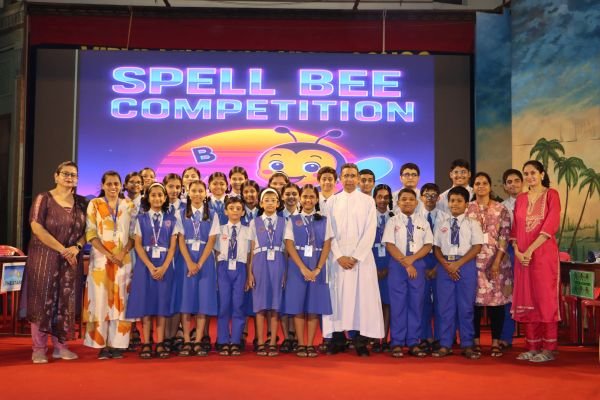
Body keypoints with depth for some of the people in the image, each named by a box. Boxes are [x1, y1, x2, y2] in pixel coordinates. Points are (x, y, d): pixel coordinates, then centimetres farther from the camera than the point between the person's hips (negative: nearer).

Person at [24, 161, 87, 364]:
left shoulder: (81, 202, 9)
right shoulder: (44, 199, -3)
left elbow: (87, 230, 8)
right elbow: (37, 228, -12)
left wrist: (77, 247, -13)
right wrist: (62, 250, -16)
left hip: (72, 259, 4)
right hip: (45, 257, -4)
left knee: (66, 302, 5)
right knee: (43, 301, -2)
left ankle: (60, 346, 14)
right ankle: (39, 348, 5)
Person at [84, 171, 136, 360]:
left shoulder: (129, 206, 8)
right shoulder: (94, 204, 4)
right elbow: (90, 233, -3)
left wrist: (123, 252, -12)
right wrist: (108, 254, -13)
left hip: (124, 260, 1)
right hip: (100, 259, -1)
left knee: (120, 301, 1)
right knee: (100, 300, -3)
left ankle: (117, 344, 5)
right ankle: (101, 344, 3)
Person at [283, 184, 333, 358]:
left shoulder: (324, 221, 7)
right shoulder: (293, 220, 5)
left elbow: (327, 246, 2)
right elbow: (289, 245, -3)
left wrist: (317, 269, -10)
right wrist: (303, 268, -14)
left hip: (317, 268, 1)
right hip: (297, 268, -1)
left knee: (314, 307, 2)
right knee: (298, 307, 0)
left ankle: (310, 344, 9)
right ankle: (301, 345, 7)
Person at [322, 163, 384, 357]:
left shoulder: (368, 201, 6)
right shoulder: (332, 202, 9)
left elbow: (370, 231, -2)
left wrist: (356, 257, -9)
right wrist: (339, 256, -8)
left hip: (362, 257, -1)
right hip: (338, 258, 1)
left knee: (363, 297, -2)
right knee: (338, 297, 1)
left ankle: (361, 342, 4)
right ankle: (338, 339, 8)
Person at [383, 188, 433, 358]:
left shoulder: (423, 222, 8)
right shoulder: (393, 222, 1)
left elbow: (428, 245, 3)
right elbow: (390, 245, -6)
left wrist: (412, 258, -11)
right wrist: (405, 263, -13)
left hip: (417, 264, 2)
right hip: (397, 265, -2)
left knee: (416, 304, 4)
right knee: (398, 304, 0)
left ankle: (413, 343, 11)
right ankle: (397, 344, 6)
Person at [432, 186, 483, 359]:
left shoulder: (472, 224, 4)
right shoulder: (441, 224, 12)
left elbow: (477, 247, -4)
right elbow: (436, 248, 8)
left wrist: (458, 263, -13)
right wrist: (445, 264, -10)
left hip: (466, 265, -2)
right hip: (445, 266, 2)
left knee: (466, 306, 1)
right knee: (445, 306, 3)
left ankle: (467, 345, 11)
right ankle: (445, 345, 10)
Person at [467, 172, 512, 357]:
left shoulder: (501, 209, 5)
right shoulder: (466, 209, 7)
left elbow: (505, 236, -1)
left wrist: (497, 261, -10)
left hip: (496, 261, -1)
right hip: (473, 260, 1)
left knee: (496, 300, 0)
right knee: (474, 300, 1)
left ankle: (496, 342, 9)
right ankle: (475, 341, 11)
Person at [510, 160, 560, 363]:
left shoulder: (551, 195, -1)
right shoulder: (521, 199, 14)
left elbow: (550, 226, -11)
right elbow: (515, 229, 12)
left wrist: (530, 250, -16)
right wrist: (517, 251, -4)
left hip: (543, 253, -5)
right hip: (522, 256, 5)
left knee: (545, 298, -3)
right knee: (527, 299, 5)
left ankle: (548, 349, 4)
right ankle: (532, 347, 12)